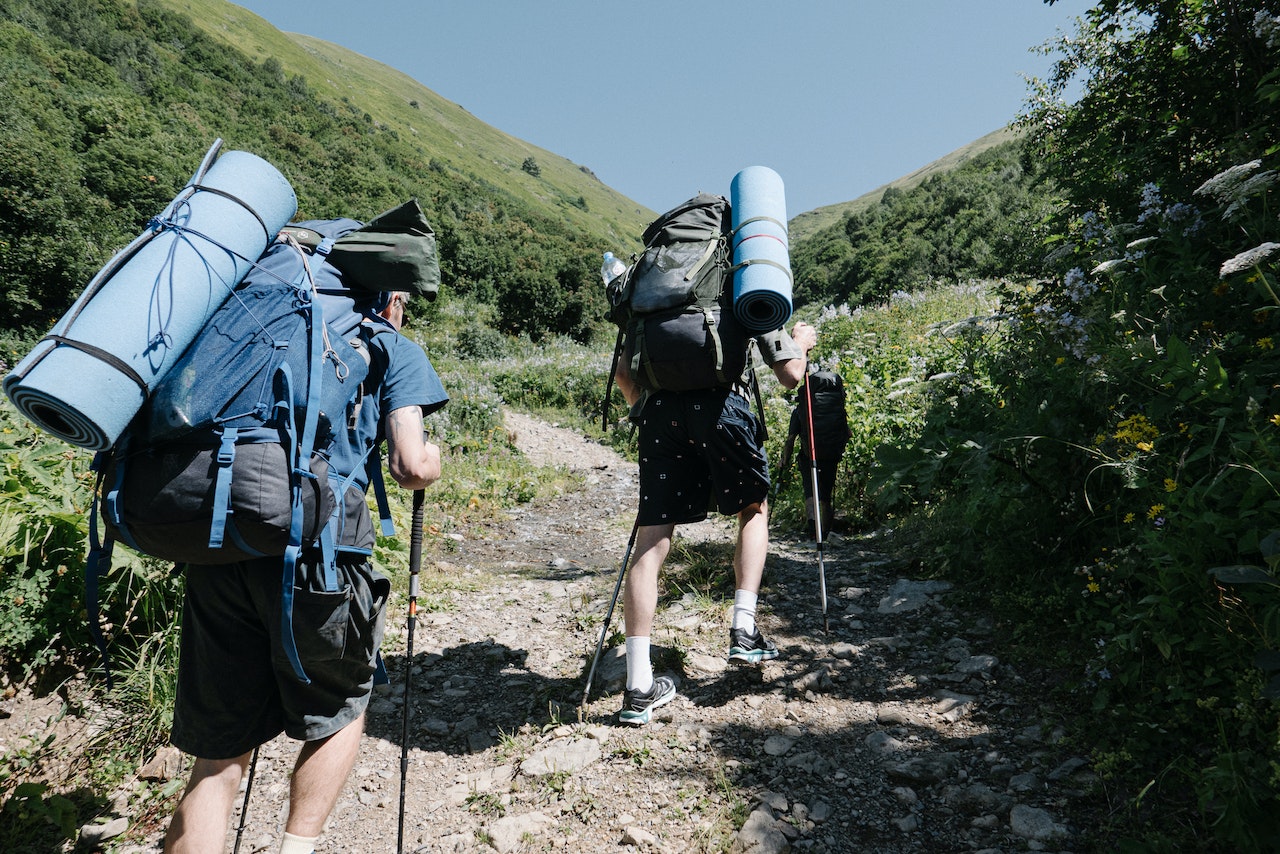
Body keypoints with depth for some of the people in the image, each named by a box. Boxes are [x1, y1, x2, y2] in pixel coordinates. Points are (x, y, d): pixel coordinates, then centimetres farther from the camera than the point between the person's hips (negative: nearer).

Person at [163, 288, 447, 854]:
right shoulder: (393, 348, 10)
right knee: (340, 710, 22)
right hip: (317, 550, -4)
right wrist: (432, 458, 18)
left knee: (219, 753, 16)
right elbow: (412, 468, -4)